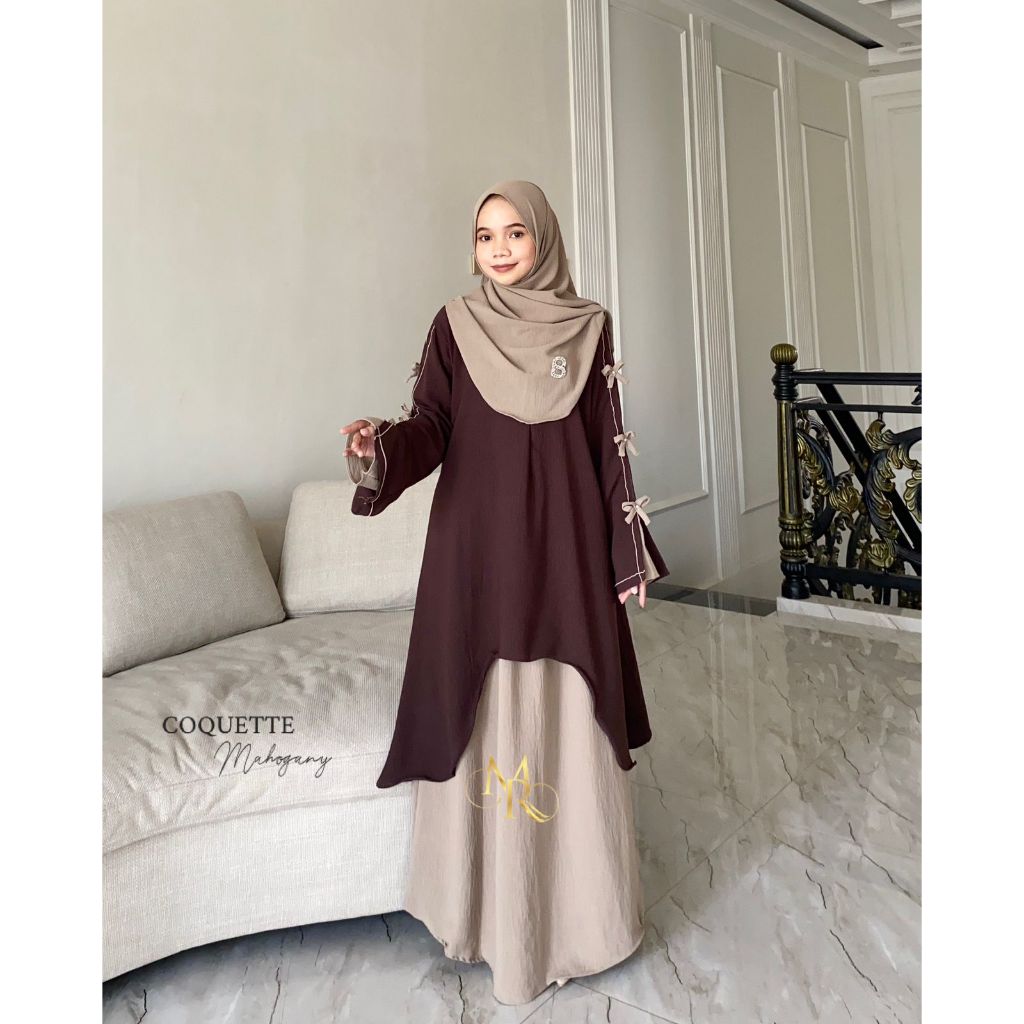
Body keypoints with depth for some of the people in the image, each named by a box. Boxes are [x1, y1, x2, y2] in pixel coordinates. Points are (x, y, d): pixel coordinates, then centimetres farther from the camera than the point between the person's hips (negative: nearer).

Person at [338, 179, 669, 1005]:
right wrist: (381, 448, -25)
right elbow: (432, 426, -3)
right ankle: (497, 905, 19)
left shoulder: (590, 326, 6)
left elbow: (608, 445, 6)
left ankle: (578, 900, 24)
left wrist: (627, 555, 5)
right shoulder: (455, 325, 4)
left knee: (567, 714, 6)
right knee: (486, 712, 2)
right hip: (479, 544, -1)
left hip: (564, 545, 1)